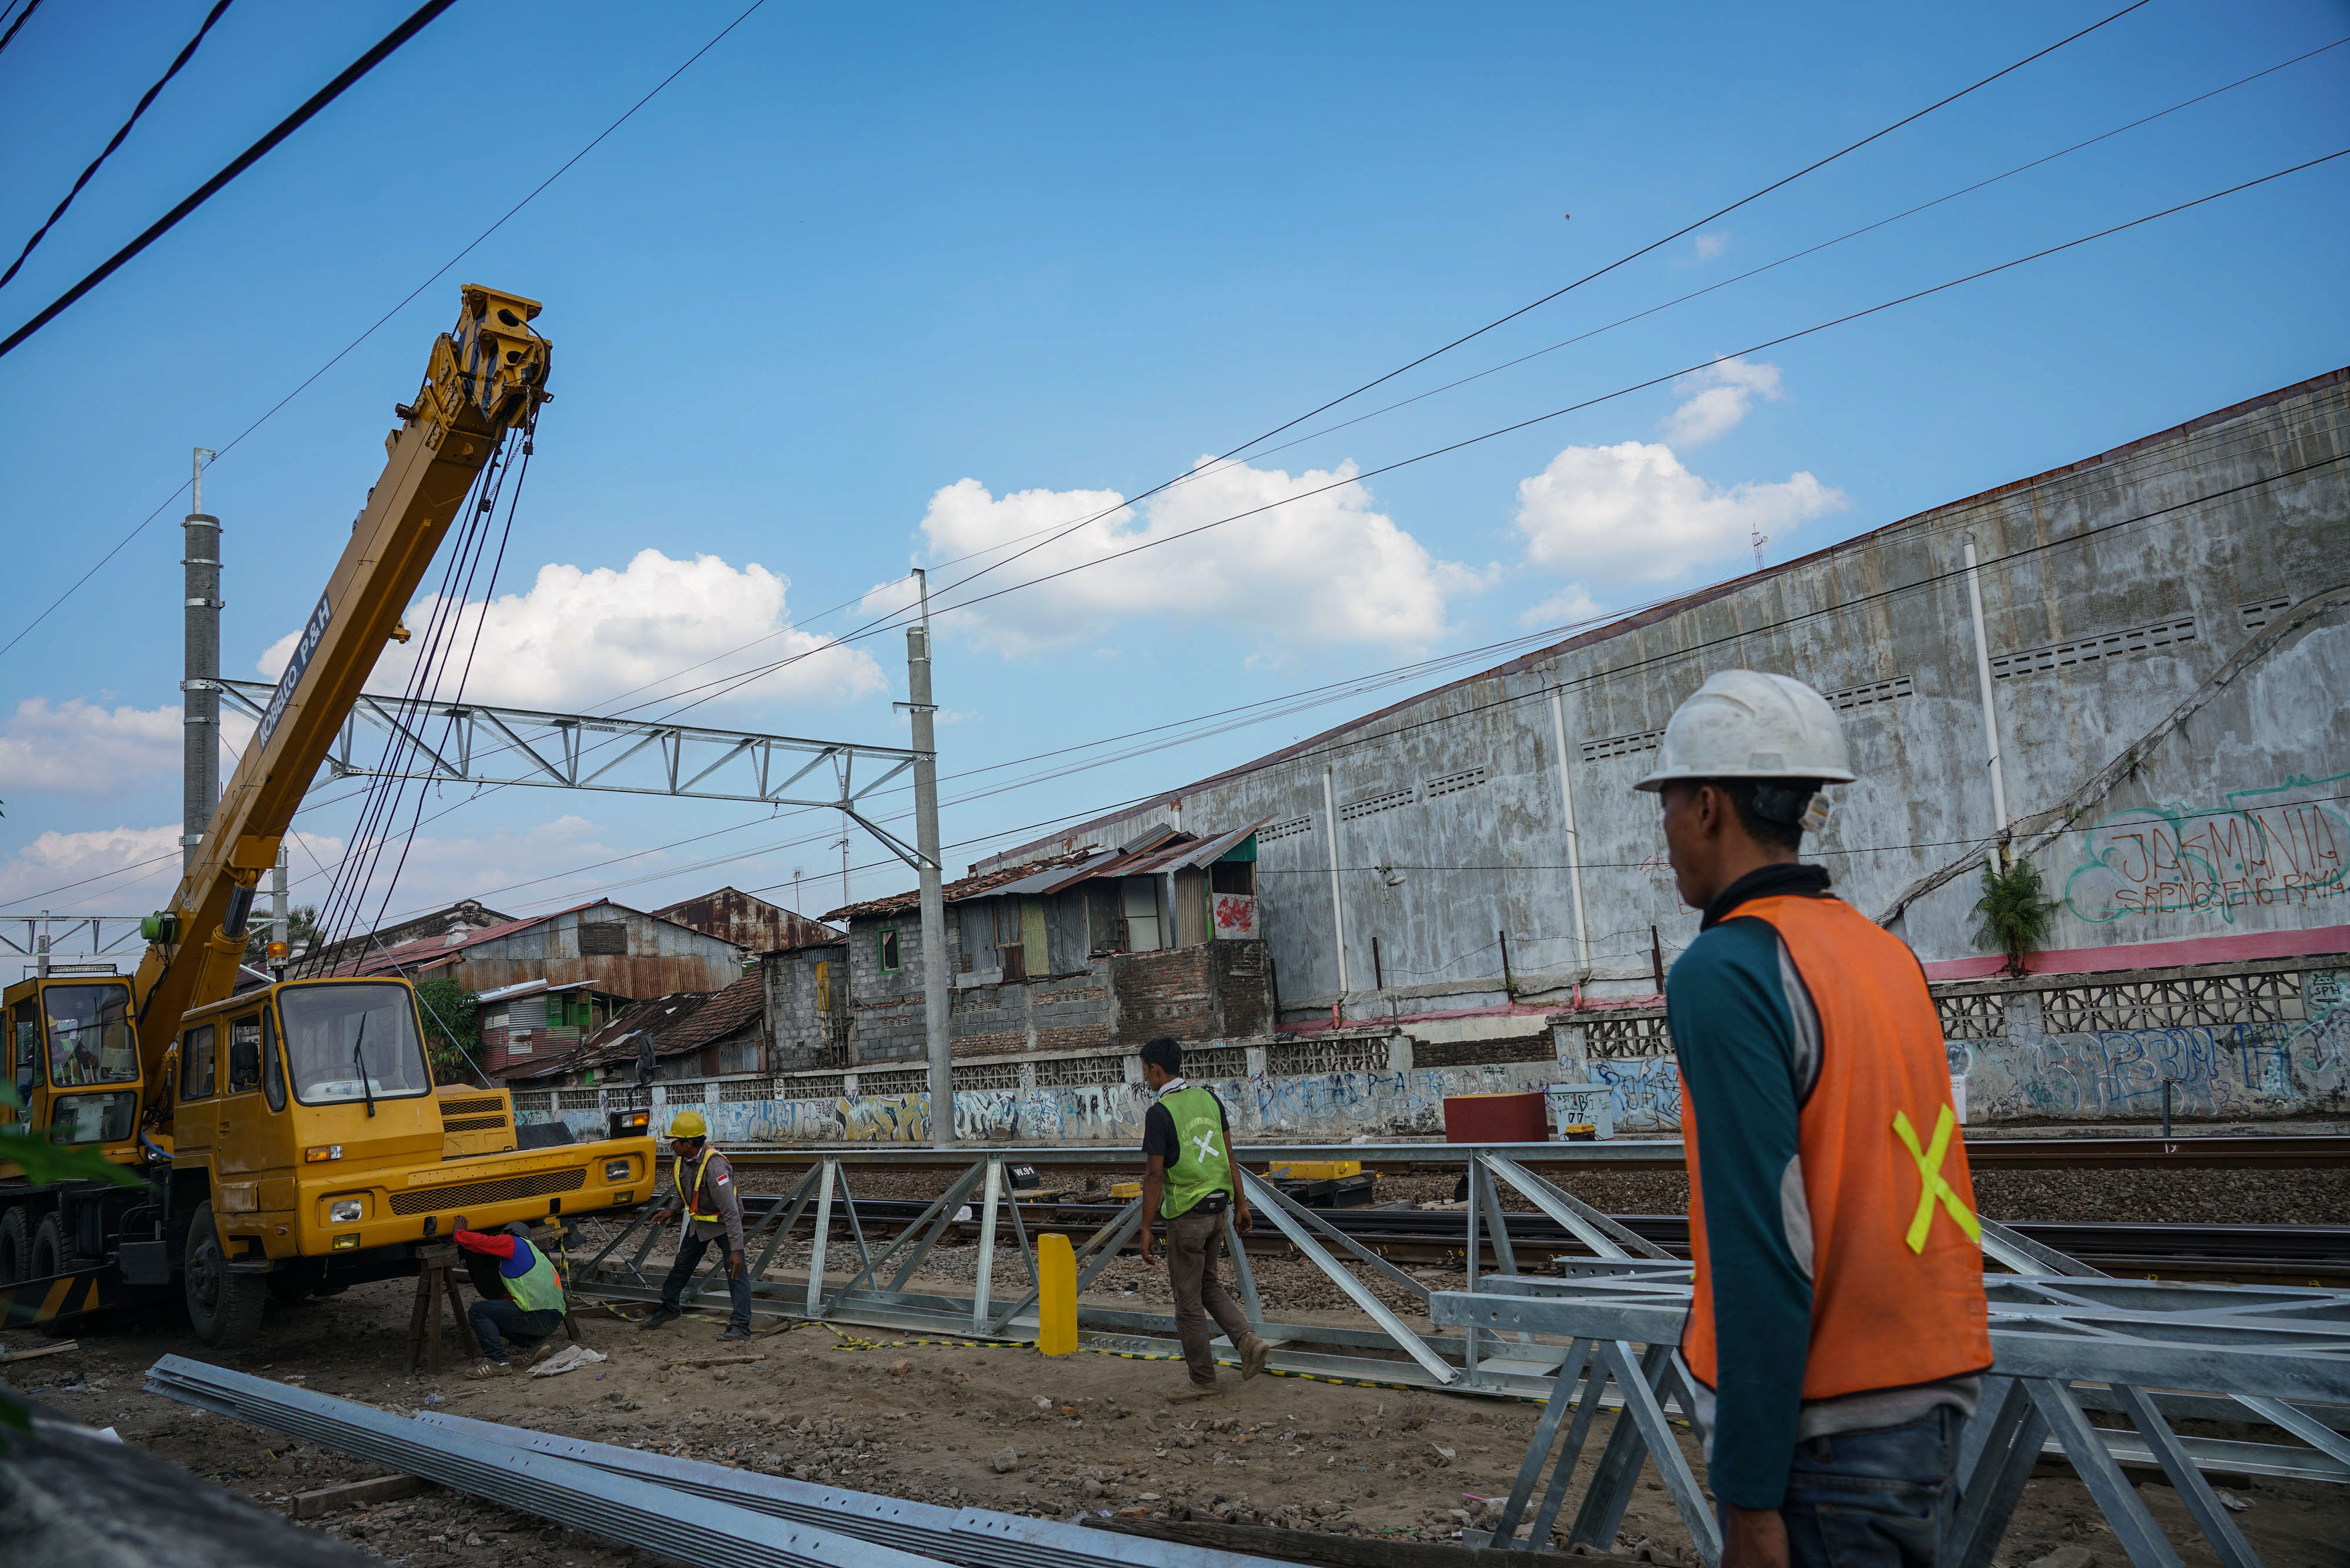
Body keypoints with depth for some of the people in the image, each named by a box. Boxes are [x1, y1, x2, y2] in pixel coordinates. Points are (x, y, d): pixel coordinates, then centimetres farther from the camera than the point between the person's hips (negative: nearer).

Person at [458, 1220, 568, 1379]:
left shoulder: (512, 1243, 5)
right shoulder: (534, 1252, 31)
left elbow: (477, 1242, -1)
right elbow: (513, 1297, 33)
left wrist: (459, 1233, 21)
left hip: (538, 1315, -9)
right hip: (553, 1319, 9)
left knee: (477, 1311, 0)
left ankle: (499, 1361, -8)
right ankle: (537, 1343, 12)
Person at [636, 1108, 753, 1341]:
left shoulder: (715, 1167, -38)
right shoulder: (683, 1159, -14)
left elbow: (731, 1213, -39)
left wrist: (736, 1249, -41)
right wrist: (673, 1209, -1)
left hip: (724, 1222, -8)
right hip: (699, 1220, 8)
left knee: (736, 1270, -14)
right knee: (683, 1264, 21)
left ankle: (740, 1326, -13)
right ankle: (669, 1308, 41)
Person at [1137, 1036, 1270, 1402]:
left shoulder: (1158, 1113, -17)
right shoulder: (1209, 1099, 5)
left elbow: (1154, 1175, -17)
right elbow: (1228, 1155, 9)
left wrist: (1147, 1229, -11)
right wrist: (1240, 1204, 16)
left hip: (1185, 1214, -7)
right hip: (1217, 1208, 7)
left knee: (1188, 1300, 6)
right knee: (1207, 1283, 24)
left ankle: (1203, 1381, 14)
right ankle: (1247, 1340, 6)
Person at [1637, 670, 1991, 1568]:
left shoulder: (1724, 973, -16)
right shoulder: (1886, 953, 8)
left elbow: (1761, 1248, -21)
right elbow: (1866, 1189, 11)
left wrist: (1750, 1496, -17)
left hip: (1821, 1432, -8)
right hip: (1936, 1400, 8)